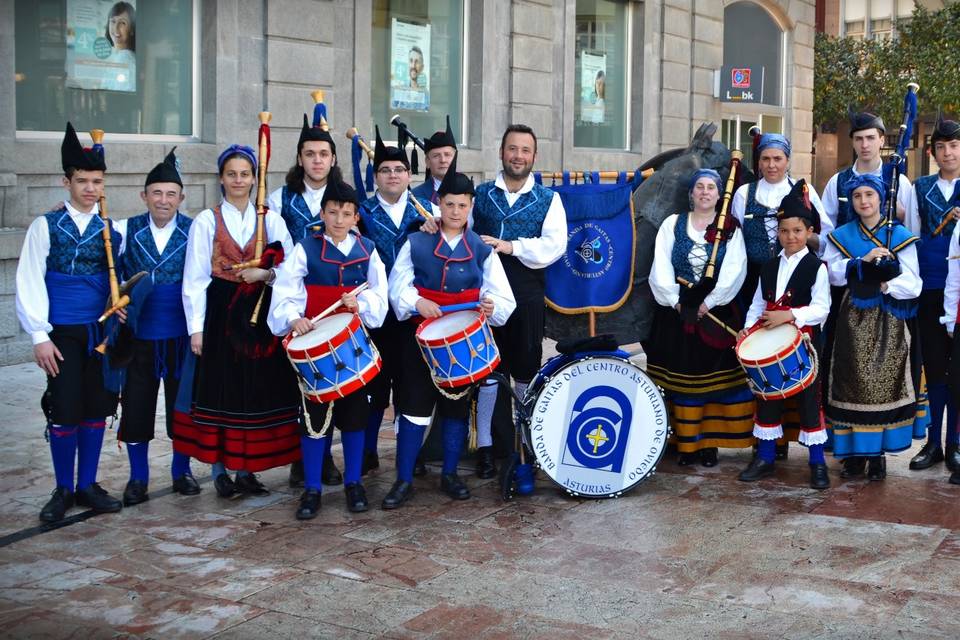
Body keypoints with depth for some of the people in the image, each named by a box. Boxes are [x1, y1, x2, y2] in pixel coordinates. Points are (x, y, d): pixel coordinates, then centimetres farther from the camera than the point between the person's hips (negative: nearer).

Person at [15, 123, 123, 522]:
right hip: (63, 335, -2)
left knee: (97, 409, 7)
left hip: (102, 332, 3)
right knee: (64, 412, 0)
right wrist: (39, 336, -8)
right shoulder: (45, 227, -1)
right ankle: (63, 491, 15)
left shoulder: (112, 230, 6)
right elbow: (30, 284, -3)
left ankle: (87, 486, 20)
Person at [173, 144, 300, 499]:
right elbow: (194, 278, -1)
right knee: (221, 388, -1)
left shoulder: (271, 219, 8)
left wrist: (266, 273, -17)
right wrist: (196, 328, -7)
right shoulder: (206, 221, 2)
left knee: (257, 388, 3)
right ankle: (220, 469, 10)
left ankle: (246, 468, 14)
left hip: (260, 314, 2)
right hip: (220, 314, -2)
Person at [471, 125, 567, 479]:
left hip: (527, 297, 0)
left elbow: (555, 245, -6)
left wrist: (512, 246, -16)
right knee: (486, 370, 2)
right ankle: (484, 447, 12)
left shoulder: (548, 199, 6)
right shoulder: (480, 194, 10)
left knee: (526, 371, 7)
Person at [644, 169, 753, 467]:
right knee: (682, 378, 2)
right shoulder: (673, 224, 7)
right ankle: (687, 443, 8)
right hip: (677, 312, 1)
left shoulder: (730, 228, 4)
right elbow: (661, 267, 0)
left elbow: (734, 270, -6)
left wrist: (709, 303, -13)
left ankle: (710, 442, 7)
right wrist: (676, 302, -9)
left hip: (715, 314, -1)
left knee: (714, 377, -1)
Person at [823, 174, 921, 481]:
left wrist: (885, 287, -16)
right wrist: (862, 260, -15)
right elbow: (830, 274, -6)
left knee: (885, 384, -1)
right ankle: (854, 453, 8)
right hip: (853, 320, 1)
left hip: (888, 322, -1)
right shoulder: (841, 236, 9)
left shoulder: (900, 236, 4)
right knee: (853, 384, 0)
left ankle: (878, 454, 7)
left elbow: (913, 285, -2)